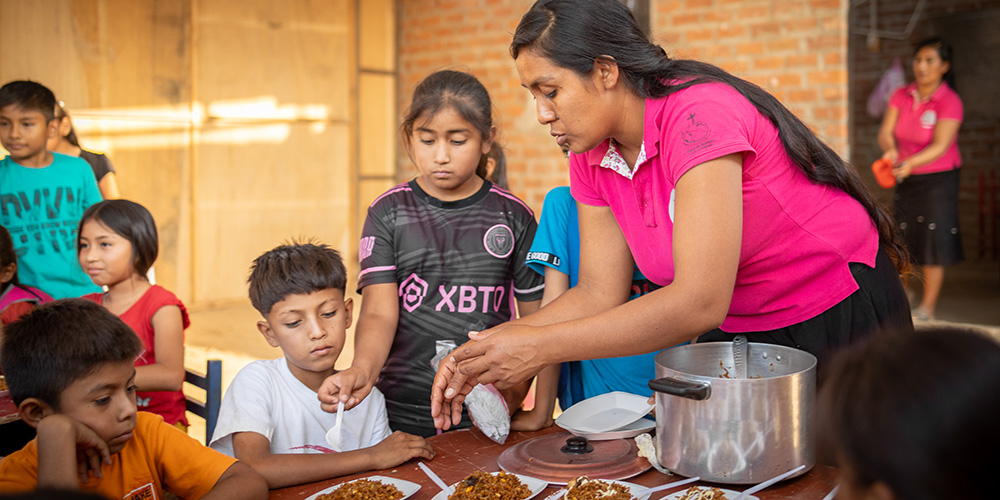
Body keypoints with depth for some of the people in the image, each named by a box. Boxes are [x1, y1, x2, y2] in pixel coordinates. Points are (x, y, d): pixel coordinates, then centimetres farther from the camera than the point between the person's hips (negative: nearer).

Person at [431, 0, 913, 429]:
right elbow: (599, 293, -4)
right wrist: (491, 346, -18)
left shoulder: (698, 115, -30)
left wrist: (541, 347, -33)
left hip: (841, 320, -6)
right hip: (738, 331, 6)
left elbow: (698, 302, -36)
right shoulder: (592, 158, -5)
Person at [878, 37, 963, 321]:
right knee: (903, 234, 7)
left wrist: (910, 163, -40)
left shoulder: (950, 102, -15)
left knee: (934, 234, -5)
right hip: (906, 178, 4)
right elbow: (885, 132, -8)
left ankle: (928, 304, 2)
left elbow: (940, 146, -24)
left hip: (939, 178, -4)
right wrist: (890, 150, -31)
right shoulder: (901, 96, -1)